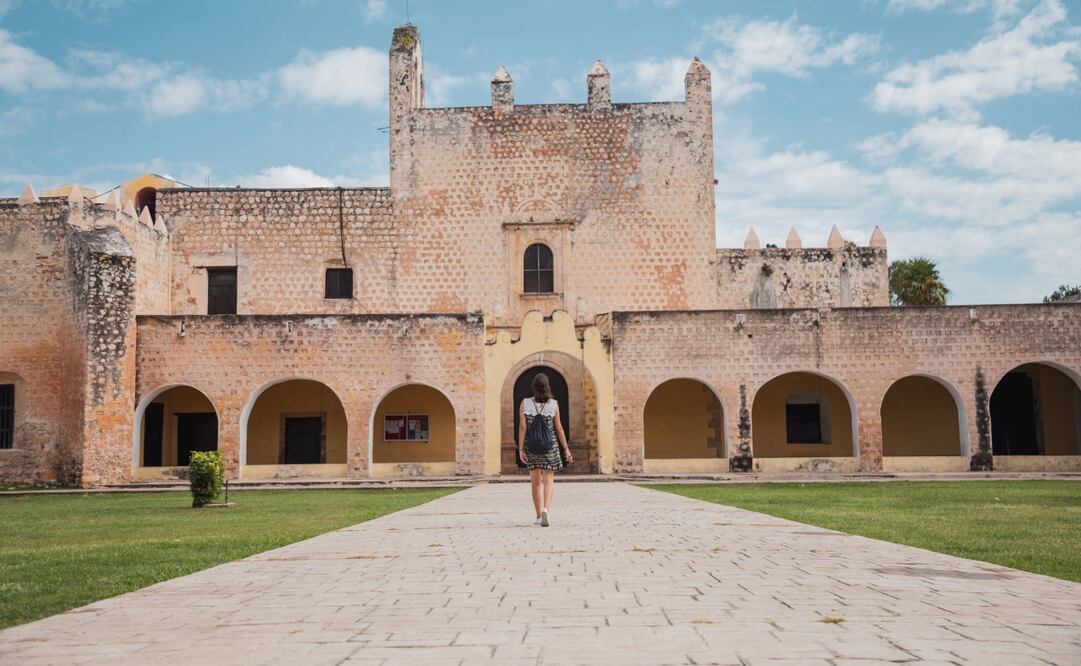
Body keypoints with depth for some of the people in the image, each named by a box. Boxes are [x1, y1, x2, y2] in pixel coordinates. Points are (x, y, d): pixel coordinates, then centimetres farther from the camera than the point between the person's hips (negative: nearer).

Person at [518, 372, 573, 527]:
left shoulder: (525, 404, -2)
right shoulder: (553, 404, -3)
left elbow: (522, 427, -7)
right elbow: (558, 428, -1)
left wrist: (521, 449, -6)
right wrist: (566, 449, 5)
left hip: (532, 447, 1)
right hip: (550, 447, -1)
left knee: (536, 482, 13)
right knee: (548, 481, 0)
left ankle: (539, 516, 19)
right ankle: (546, 509, -25)